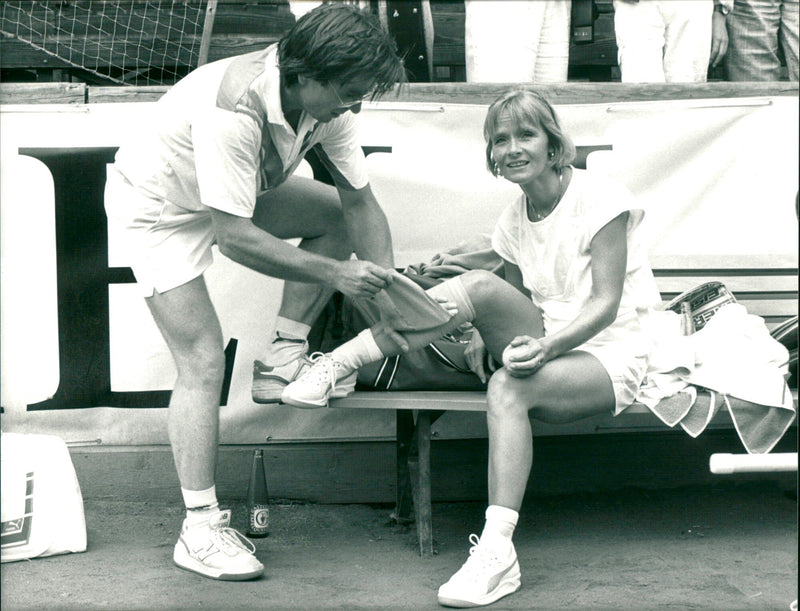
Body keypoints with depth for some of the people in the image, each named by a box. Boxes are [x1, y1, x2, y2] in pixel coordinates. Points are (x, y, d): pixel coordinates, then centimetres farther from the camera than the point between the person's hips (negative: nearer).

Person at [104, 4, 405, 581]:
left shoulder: (327, 103, -17)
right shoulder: (233, 109, -40)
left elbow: (361, 203, -8)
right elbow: (234, 238, -39)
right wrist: (334, 272, -34)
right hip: (156, 206, -8)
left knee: (340, 215, -1)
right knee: (203, 361, -14)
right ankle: (201, 531, -9)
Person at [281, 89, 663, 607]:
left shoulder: (599, 198, -11)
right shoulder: (513, 220, 9)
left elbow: (607, 303, -17)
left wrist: (547, 346, -32)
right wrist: (486, 336, -7)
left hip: (608, 356, -6)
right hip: (549, 345, 6)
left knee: (508, 387, -36)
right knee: (480, 287, -23)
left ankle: (497, 551, -40)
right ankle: (337, 365, -25)